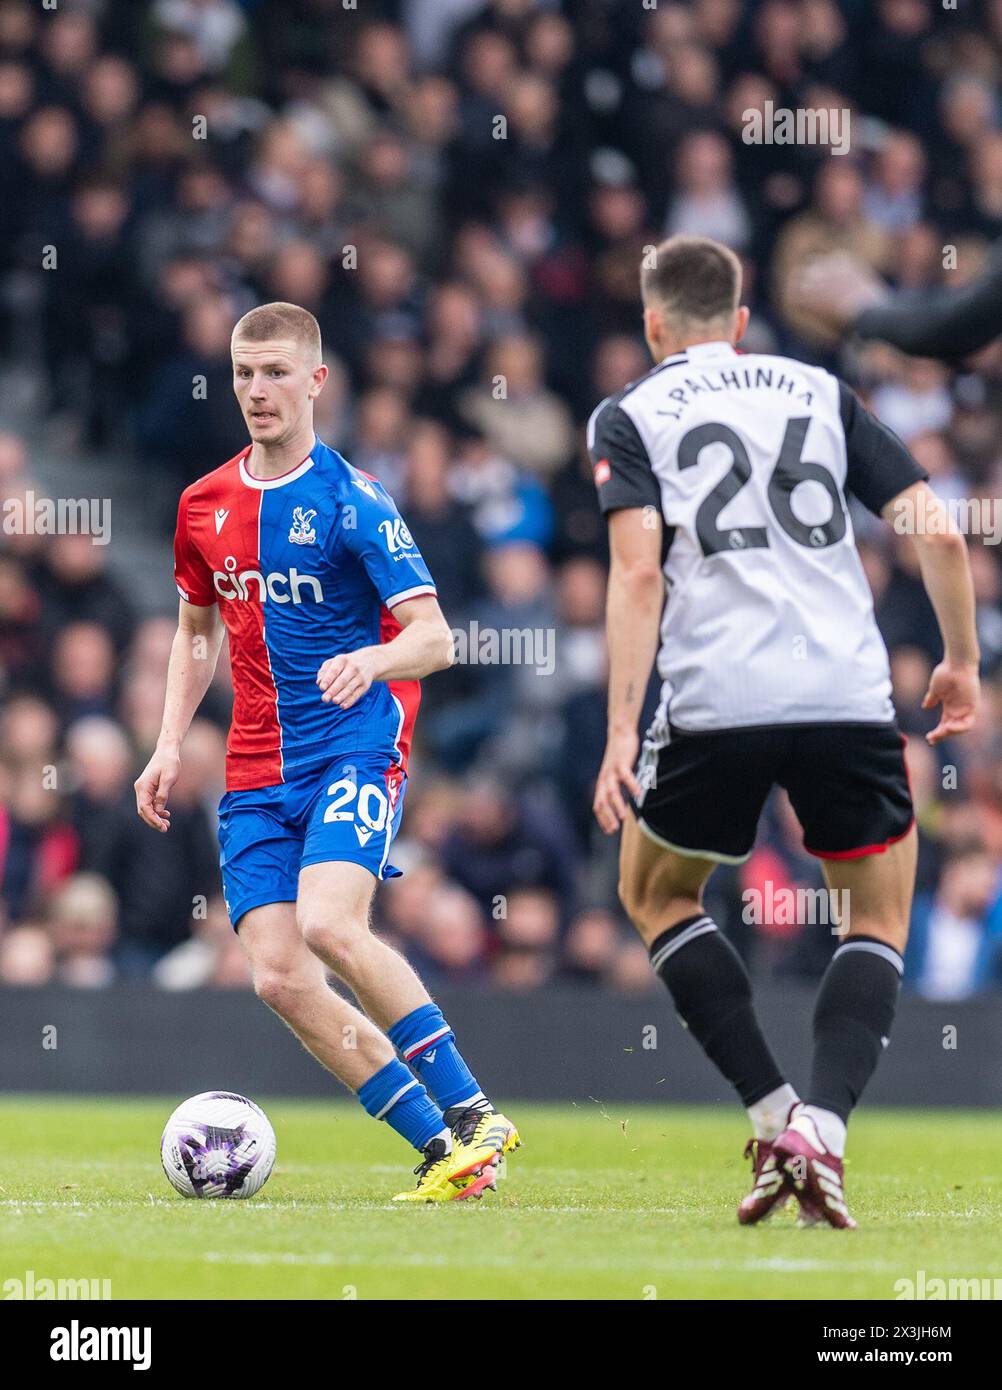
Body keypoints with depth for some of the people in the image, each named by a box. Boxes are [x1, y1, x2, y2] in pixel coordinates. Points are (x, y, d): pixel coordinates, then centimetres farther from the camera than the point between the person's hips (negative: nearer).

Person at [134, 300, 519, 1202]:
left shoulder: (352, 501, -7)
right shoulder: (205, 505, 11)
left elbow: (434, 638, -12)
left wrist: (369, 661, -32)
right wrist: (170, 747, 17)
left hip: (357, 745, -6)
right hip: (257, 772, 6)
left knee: (329, 926, -28)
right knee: (278, 977, -9)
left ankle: (472, 1115, -17)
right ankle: (441, 1150, -1)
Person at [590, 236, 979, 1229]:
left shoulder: (629, 416, 8)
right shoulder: (819, 392, 16)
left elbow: (638, 570, -7)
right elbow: (937, 531, 9)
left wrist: (620, 735, -9)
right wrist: (960, 662, 23)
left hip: (716, 703, -2)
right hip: (849, 696, 2)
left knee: (655, 895, 23)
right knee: (877, 923, 18)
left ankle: (773, 1117, 8)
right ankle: (823, 1121, -7)